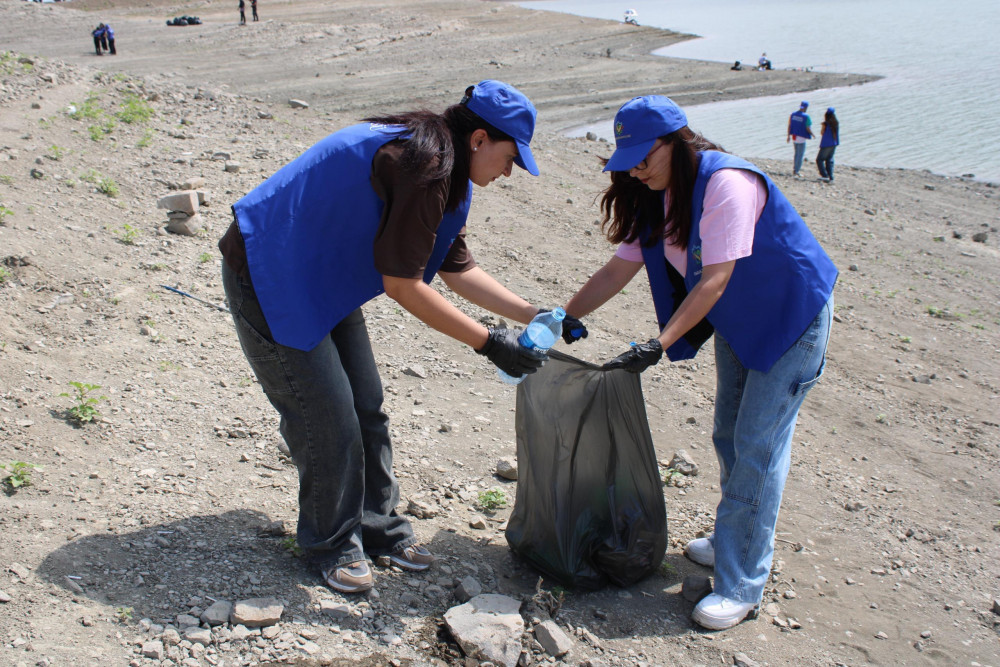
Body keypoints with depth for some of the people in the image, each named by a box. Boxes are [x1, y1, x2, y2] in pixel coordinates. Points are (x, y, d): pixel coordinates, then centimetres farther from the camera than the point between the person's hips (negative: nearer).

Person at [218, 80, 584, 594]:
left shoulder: (442, 166, 4)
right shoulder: (421, 165, -28)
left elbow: (456, 268, 9)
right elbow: (402, 285, -27)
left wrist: (533, 315, 5)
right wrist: (488, 343, -22)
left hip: (322, 279, 10)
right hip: (267, 278, -10)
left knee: (365, 407, 12)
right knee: (329, 419, -5)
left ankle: (376, 525, 27)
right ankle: (330, 542, 15)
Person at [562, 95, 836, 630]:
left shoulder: (726, 184, -29)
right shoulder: (655, 198, -3)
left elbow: (715, 280, -31)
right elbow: (618, 270, -1)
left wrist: (659, 345, -37)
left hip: (793, 316, -8)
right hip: (737, 321, 9)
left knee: (757, 446, -8)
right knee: (729, 438, 16)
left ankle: (741, 586, -1)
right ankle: (734, 541, 35)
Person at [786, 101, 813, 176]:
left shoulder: (793, 114, 0)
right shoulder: (806, 116, -16)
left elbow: (789, 126, 3)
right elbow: (808, 129, -15)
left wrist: (788, 135, 12)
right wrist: (812, 134, 4)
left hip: (794, 136, 6)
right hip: (801, 138, -6)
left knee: (797, 153, 21)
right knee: (800, 155, 4)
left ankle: (794, 168, 19)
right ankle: (795, 171, 3)